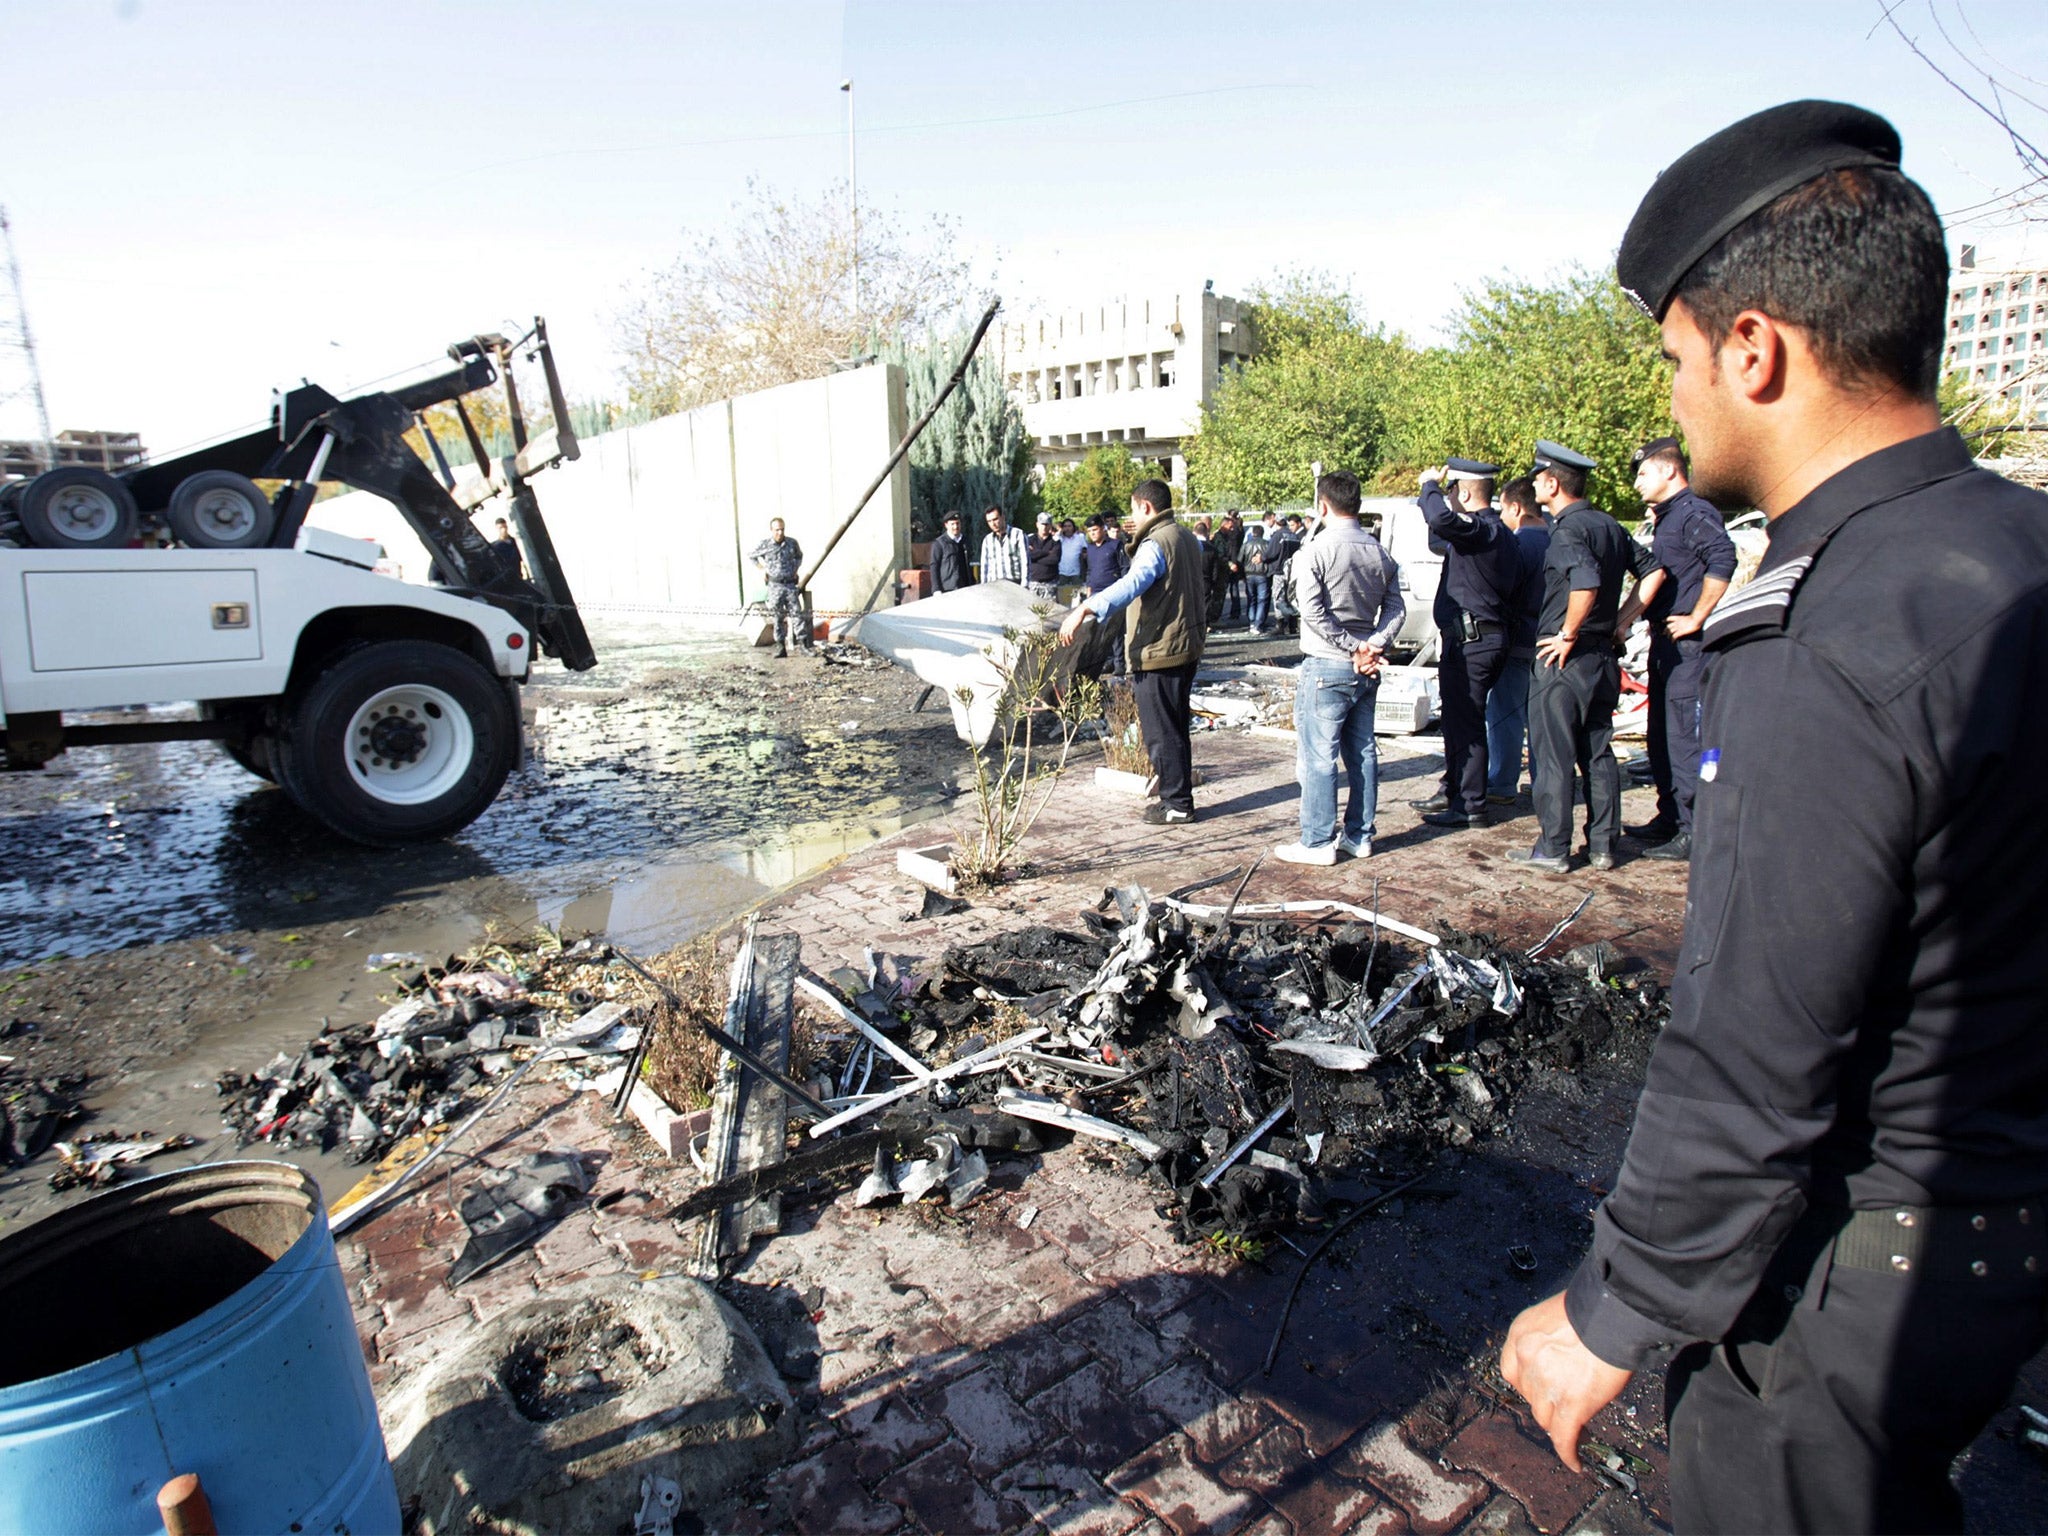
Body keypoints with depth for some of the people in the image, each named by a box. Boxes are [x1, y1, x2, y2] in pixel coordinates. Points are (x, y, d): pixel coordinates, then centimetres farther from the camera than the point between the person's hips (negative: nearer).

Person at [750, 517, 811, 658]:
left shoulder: (792, 543, 2)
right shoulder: (764, 545, -1)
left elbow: (799, 555, 24)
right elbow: (753, 556, 18)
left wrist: (796, 568, 11)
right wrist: (763, 568, 9)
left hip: (790, 584, 1)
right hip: (775, 585, -1)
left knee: (796, 613, -4)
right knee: (778, 617, 3)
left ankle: (805, 645, -6)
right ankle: (780, 646, 8)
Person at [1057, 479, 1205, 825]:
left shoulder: (1156, 544, -18)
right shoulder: (1187, 538, 14)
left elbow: (1130, 585, -36)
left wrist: (1085, 610, -45)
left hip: (1158, 653, -10)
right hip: (1186, 649, 10)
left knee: (1161, 732, -1)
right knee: (1175, 728, 18)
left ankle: (1176, 804, 7)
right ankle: (1179, 797, 28)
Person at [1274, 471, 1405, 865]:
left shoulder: (1316, 552, -11)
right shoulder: (1380, 554, 8)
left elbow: (1313, 612, -18)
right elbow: (1396, 609, 5)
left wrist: (1354, 648, -12)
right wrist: (1372, 647, -5)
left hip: (1326, 667, -7)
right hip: (1366, 670, 7)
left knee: (1318, 756, -1)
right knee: (1362, 752, 13)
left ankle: (1318, 842, 3)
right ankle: (1359, 836, 20)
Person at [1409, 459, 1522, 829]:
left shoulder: (1480, 529, -18)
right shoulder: (1498, 532, 16)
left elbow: (1441, 521, -37)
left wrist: (1430, 485, -18)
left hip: (1470, 642, -11)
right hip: (1483, 636, 11)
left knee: (1466, 723, -4)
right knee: (1458, 720, 19)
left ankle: (1470, 807, 3)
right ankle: (1452, 792, 31)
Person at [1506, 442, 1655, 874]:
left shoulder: (1567, 530, -15)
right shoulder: (1608, 525, 11)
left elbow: (1586, 584, -31)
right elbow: (1650, 570, 17)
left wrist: (1568, 635, -20)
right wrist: (1621, 619, 14)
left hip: (1564, 657, -8)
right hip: (1603, 655, 9)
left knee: (1552, 755, -1)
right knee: (1598, 753, 13)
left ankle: (1553, 850, 4)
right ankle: (1602, 845, 19)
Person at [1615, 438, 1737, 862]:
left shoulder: (1695, 513, -12)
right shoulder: (1667, 518, 20)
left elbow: (1723, 560, -28)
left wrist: (1697, 619, -22)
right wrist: (1624, 620, 16)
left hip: (1687, 645, -10)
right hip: (1665, 642, 10)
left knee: (1684, 737, -8)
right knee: (1662, 735, 15)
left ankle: (1694, 832, -4)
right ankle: (1670, 818, 25)